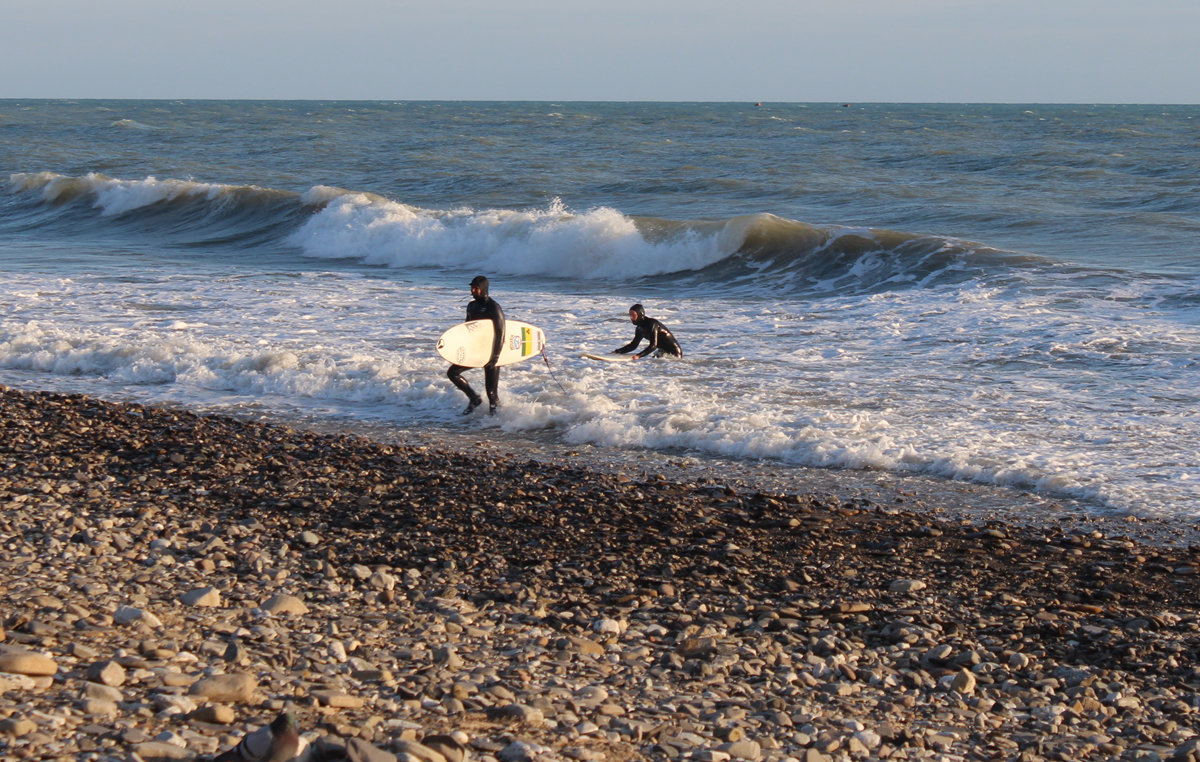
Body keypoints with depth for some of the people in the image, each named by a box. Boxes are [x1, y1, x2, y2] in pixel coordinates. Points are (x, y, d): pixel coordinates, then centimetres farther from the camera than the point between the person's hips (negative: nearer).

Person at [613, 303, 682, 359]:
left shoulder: (652, 324, -23)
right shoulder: (640, 328, 5)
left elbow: (653, 346, -29)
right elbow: (633, 345, 13)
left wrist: (638, 356, -37)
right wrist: (617, 352, 2)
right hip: (663, 351, 9)